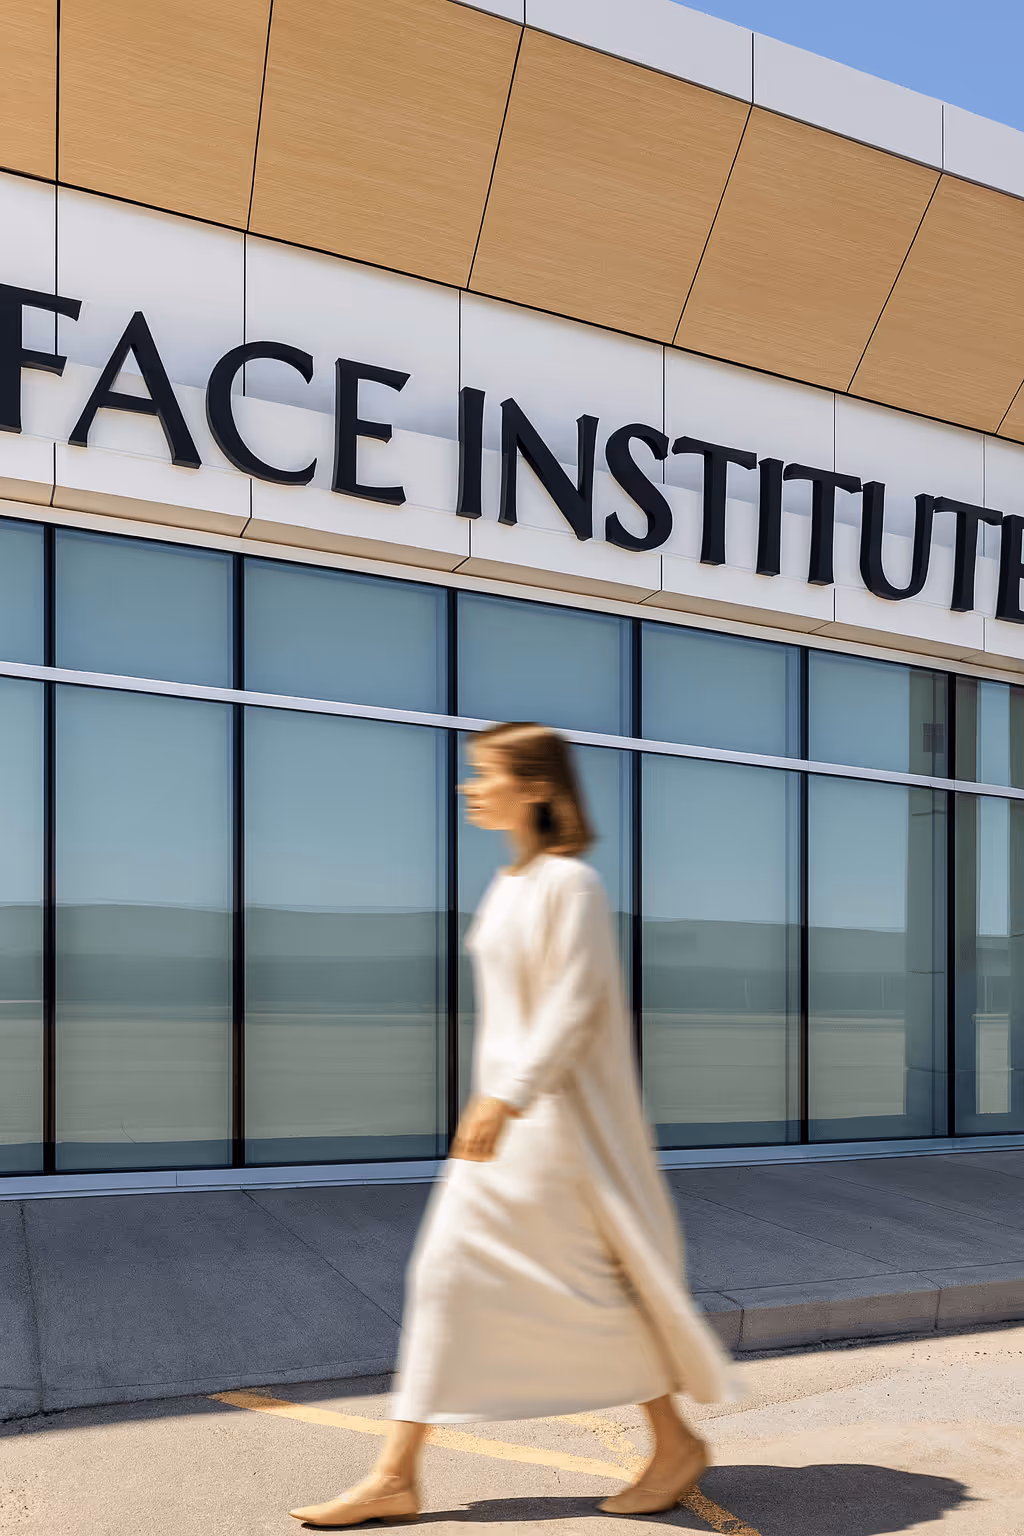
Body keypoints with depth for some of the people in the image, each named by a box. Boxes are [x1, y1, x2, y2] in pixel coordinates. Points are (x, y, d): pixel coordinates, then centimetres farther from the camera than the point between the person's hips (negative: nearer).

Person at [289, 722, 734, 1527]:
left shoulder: (571, 883, -15)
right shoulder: (510, 885, 12)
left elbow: (573, 1006, -21)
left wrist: (506, 1098, -27)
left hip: (560, 1116, -9)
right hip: (508, 1108, 9)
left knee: (589, 1283, 3)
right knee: (445, 1273, 6)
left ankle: (677, 1441, 25)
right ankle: (396, 1477, 14)